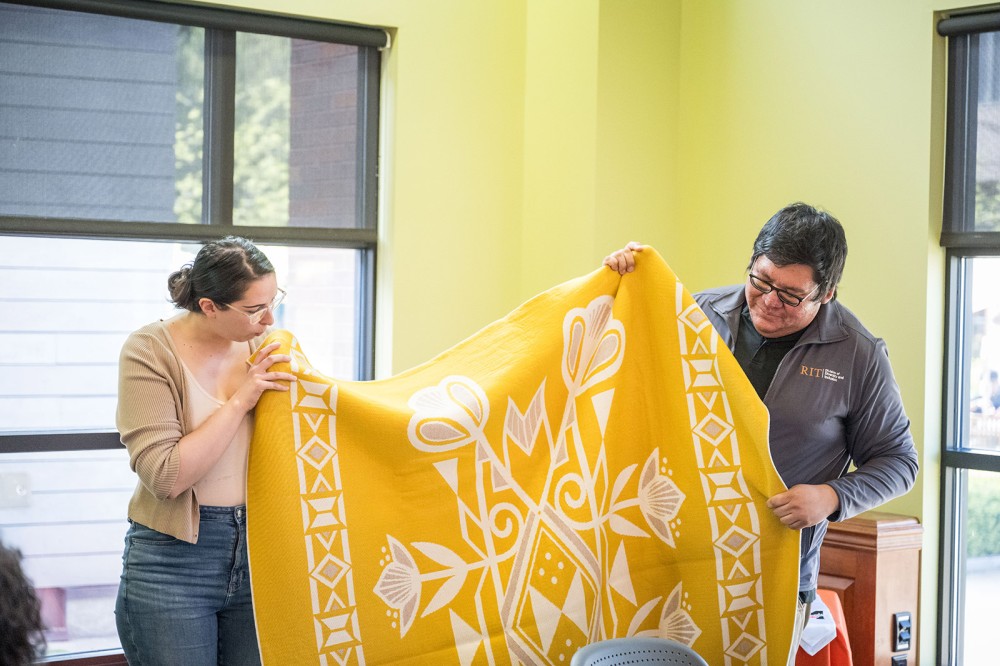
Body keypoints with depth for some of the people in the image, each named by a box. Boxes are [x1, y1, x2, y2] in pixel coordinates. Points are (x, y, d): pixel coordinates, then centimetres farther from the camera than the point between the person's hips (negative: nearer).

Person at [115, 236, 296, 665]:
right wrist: (239, 402, -18)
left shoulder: (263, 344, 3)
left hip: (255, 550, 4)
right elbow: (164, 475, -18)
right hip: (174, 561, -4)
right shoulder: (150, 351, -10)